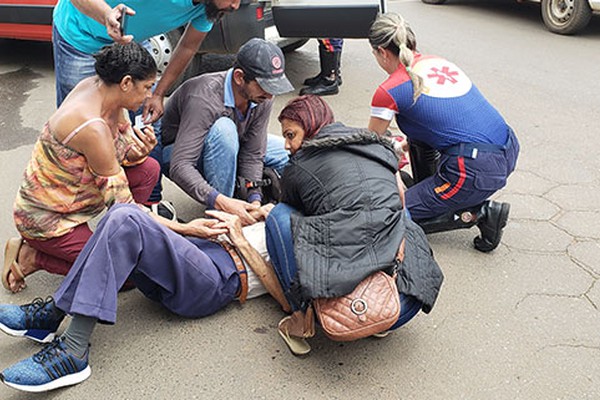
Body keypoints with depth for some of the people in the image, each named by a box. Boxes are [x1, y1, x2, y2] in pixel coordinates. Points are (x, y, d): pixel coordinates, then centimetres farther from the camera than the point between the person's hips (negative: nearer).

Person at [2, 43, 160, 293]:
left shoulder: (97, 86, -7)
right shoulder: (92, 127, -33)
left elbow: (124, 152, 5)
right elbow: (116, 195, -23)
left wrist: (138, 151, -20)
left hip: (73, 192, 9)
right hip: (46, 217, -9)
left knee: (149, 169, -2)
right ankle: (31, 256, 2)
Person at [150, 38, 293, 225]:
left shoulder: (262, 99, -19)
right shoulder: (204, 99, -38)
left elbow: (253, 154, -16)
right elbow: (179, 167, -42)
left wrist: (254, 198, -30)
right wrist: (222, 202, -52)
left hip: (222, 148, 6)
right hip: (173, 152, -6)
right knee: (223, 129, -39)